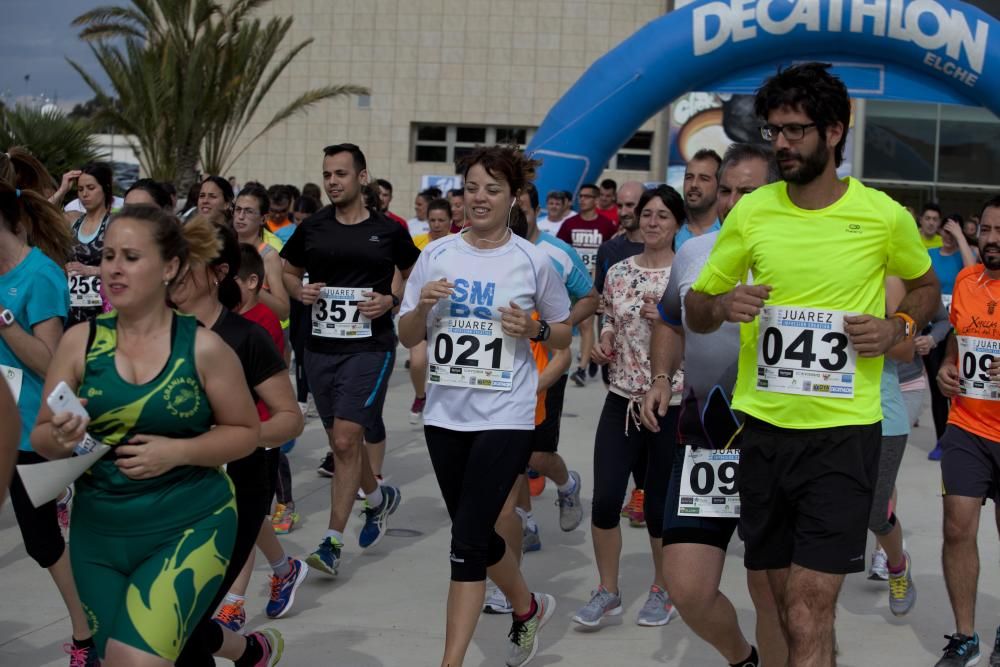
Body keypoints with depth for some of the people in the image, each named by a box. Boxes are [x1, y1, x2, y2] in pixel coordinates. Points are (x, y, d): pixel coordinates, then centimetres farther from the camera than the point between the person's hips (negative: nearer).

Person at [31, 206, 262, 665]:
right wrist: (61, 439, -21)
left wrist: (178, 451, -16)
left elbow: (245, 433, -2)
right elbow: (41, 438, 2)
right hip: (98, 532, 4)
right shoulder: (79, 341, -4)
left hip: (190, 526, -4)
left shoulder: (203, 347, -10)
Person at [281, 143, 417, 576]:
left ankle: (332, 541, -6)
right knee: (341, 440, 14)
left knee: (346, 440, -13)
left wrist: (391, 301, -9)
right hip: (321, 346, 4)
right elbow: (287, 271, 17)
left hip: (370, 347, -4)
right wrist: (300, 291, -4)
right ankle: (378, 497, 42)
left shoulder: (388, 231, -1)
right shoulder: (312, 229, 6)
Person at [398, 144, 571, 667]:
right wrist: (423, 306, -14)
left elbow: (563, 334, 7)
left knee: (467, 541, -11)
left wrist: (535, 330, -13)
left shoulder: (533, 262, -3)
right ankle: (528, 607, 43)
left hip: (504, 418, -4)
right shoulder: (437, 255, 3)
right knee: (475, 534, 17)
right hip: (444, 415, 4)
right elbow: (407, 337, 6)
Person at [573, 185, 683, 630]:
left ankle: (662, 590, 28)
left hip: (672, 404, -3)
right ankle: (608, 591, 15)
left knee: (660, 506, 6)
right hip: (622, 399, 3)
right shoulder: (618, 272, 7)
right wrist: (602, 343, -1)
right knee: (605, 499, -3)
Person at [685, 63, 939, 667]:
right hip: (764, 427, 3)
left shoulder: (884, 215, -3)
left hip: (844, 431, -3)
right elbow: (695, 307, 11)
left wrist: (899, 327, -6)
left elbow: (926, 287, 16)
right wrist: (721, 306, -13)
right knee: (795, 610, 14)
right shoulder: (751, 213, 2)